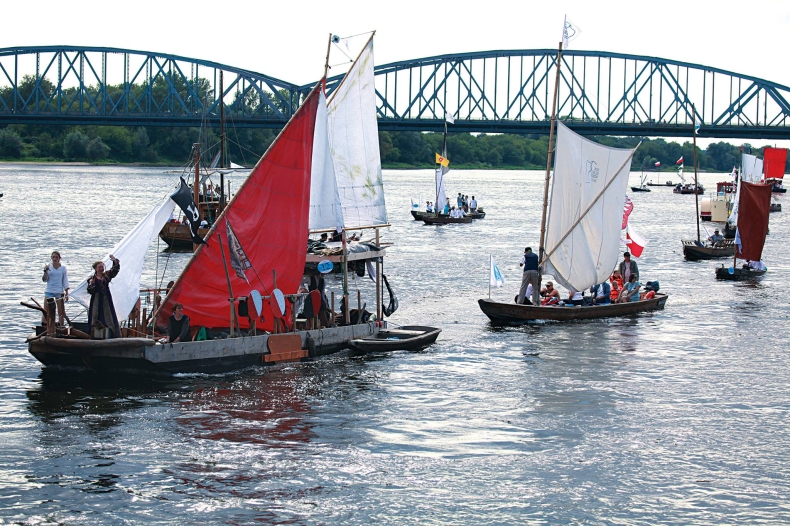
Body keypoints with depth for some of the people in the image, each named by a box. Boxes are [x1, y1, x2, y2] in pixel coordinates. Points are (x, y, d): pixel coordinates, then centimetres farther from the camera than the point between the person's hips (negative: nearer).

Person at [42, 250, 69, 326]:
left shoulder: (63, 268, 4)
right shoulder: (48, 267, 3)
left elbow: (65, 282, 5)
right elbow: (44, 279, 1)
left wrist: (67, 294, 0)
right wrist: (45, 271, -16)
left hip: (59, 291, 0)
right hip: (49, 291, 0)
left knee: (61, 311, 0)